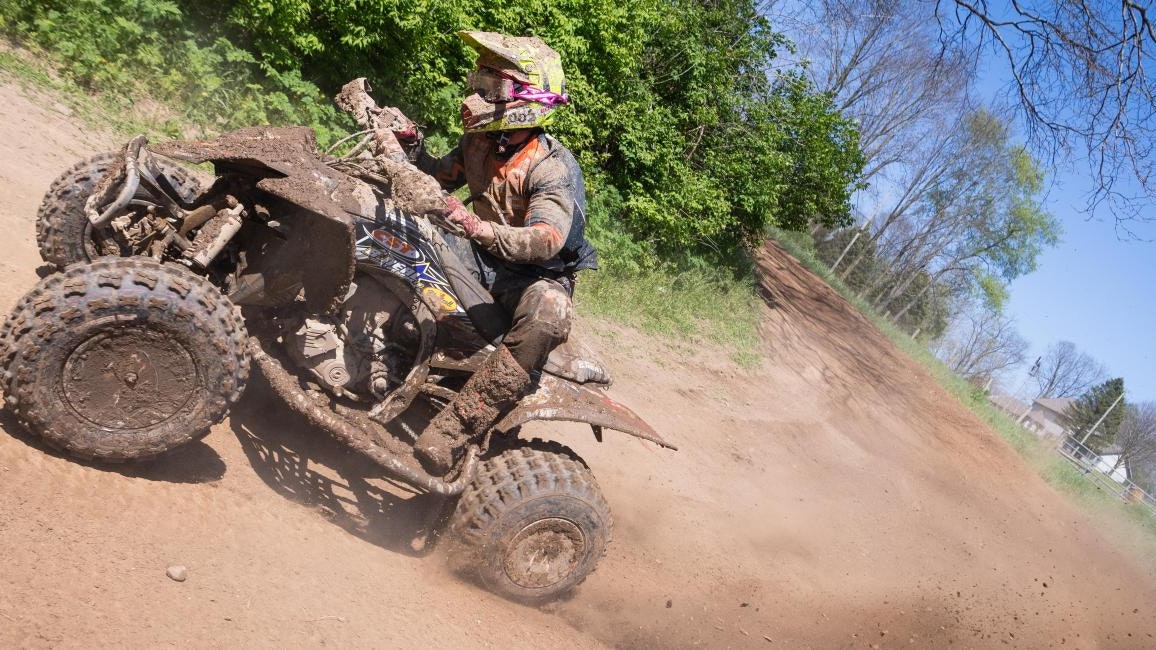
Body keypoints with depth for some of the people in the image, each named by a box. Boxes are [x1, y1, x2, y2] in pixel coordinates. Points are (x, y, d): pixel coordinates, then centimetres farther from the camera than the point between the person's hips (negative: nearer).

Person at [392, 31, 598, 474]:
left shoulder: (554, 167, -21)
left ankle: (454, 428, -44)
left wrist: (479, 228, -51)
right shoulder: (479, 142, 2)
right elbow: (440, 178, 18)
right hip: (482, 256, 7)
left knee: (549, 314, -42)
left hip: (537, 273, -7)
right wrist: (413, 146, -2)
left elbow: (545, 240, -36)